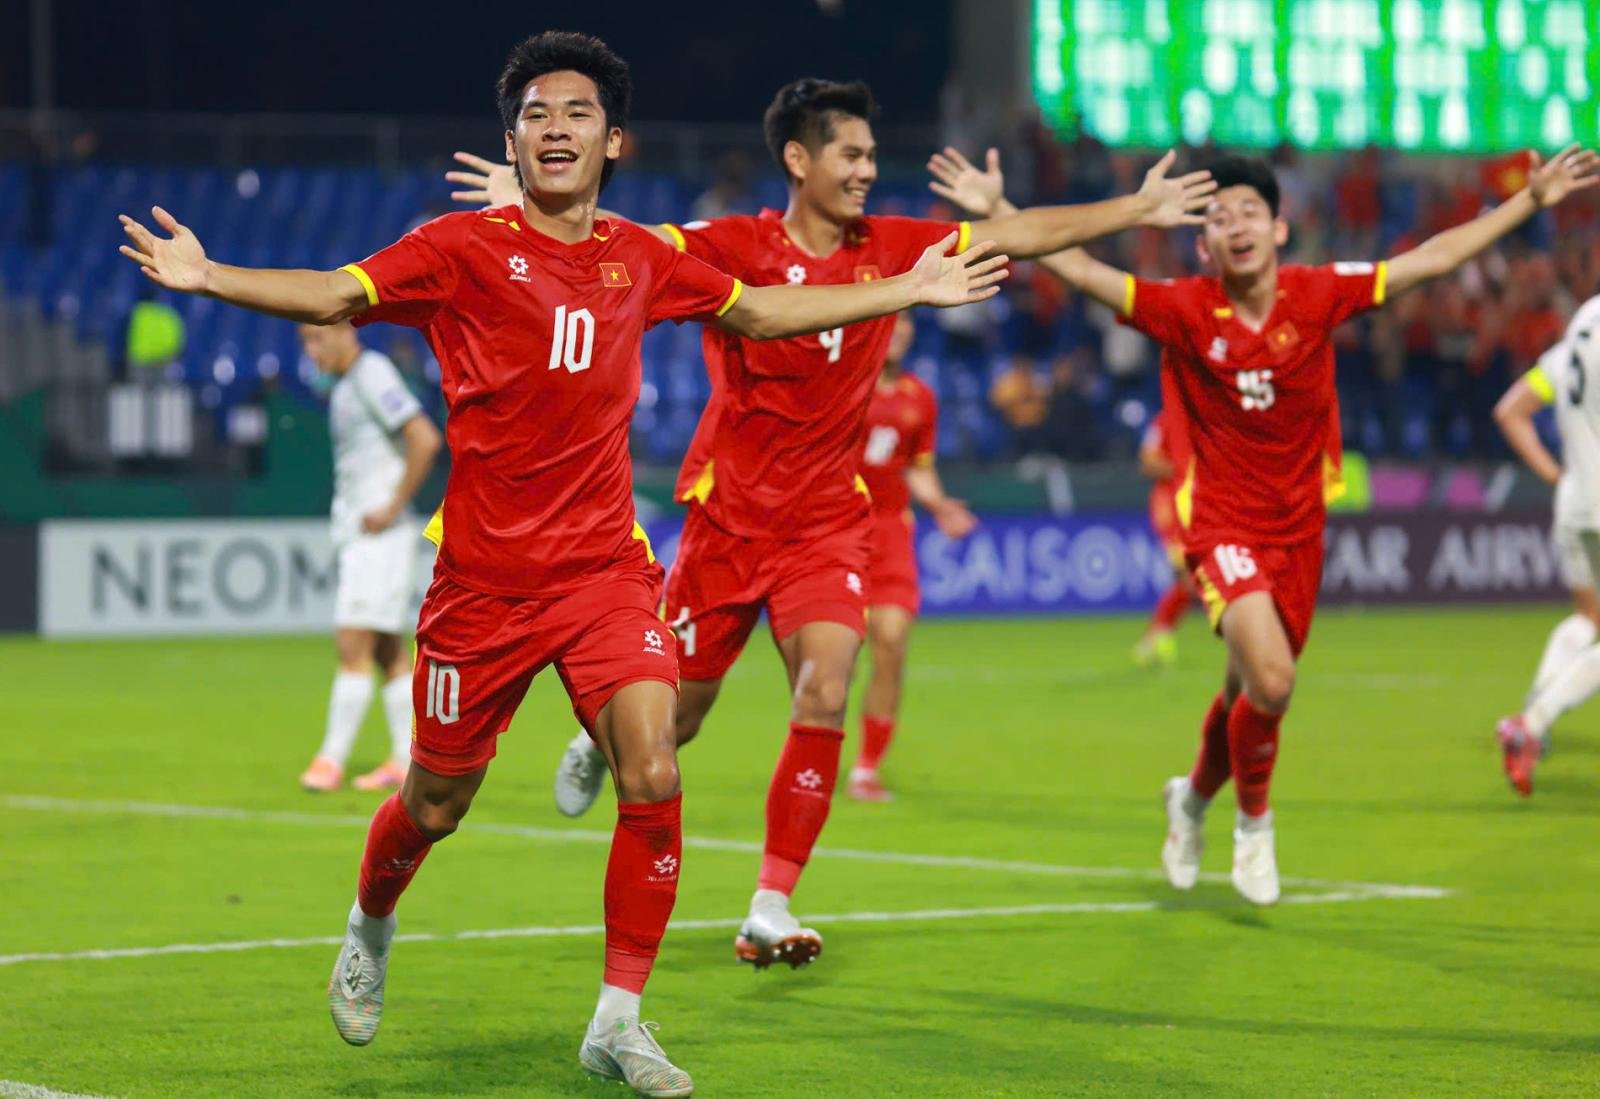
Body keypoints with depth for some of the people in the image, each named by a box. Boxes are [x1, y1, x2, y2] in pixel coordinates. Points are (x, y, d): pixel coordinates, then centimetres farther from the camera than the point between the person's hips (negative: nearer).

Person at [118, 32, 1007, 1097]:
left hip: (607, 564, 3)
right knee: (437, 803, 10)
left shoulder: (643, 259, 7)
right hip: (485, 578, -2)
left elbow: (756, 309, 23)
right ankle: (370, 932, 44)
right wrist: (207, 277, -33)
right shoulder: (463, 248, -6)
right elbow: (336, 294, -16)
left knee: (654, 782, -15)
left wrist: (908, 289, 23)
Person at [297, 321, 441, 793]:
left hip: (379, 535, -10)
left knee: (353, 645, -10)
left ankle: (332, 759, -10)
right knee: (390, 652, 9)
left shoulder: (374, 377, -14)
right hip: (355, 535, 10)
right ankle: (406, 762, 10)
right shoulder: (343, 386, 16)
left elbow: (426, 440, -23)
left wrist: (393, 509, -19)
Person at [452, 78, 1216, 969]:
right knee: (674, 719, 8)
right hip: (728, 513, -2)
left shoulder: (888, 248, 1)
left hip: (828, 519, 2)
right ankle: (604, 740, 47)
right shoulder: (736, 248, -10)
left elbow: (1023, 234, 7)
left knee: (826, 696, -18)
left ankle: (770, 911, -11)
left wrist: (1136, 209, 7)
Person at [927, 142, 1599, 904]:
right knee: (1271, 680, -23)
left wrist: (1532, 199, 1)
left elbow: (1433, 258, 0)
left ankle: (1193, 798, 45)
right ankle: (1253, 821, 4)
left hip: (1299, 527, 3)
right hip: (1223, 521, -3)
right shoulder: (1185, 311, -10)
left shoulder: (1319, 297, -5)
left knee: (1248, 694, 13)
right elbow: (1079, 271, -11)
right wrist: (997, 210, -20)